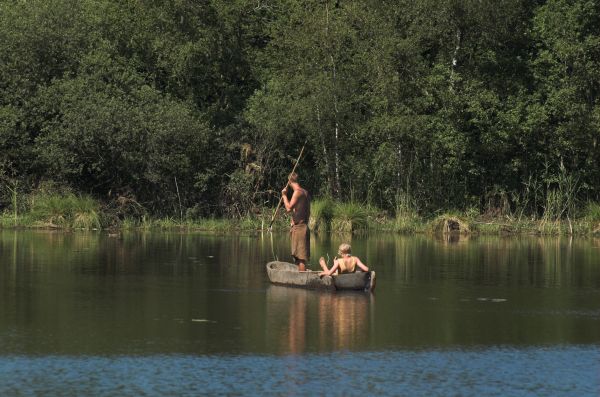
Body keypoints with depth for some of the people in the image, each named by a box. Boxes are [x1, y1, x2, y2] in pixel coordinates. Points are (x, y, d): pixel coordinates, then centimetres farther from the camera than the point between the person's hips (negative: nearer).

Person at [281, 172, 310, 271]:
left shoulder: (297, 192, -13)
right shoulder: (305, 192, 15)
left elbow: (289, 208, -20)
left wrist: (284, 195, -8)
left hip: (298, 227, -9)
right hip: (304, 226, 9)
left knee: (300, 257, -10)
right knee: (300, 257, 13)